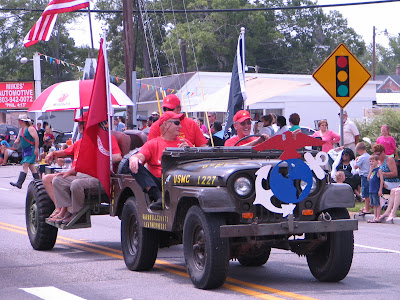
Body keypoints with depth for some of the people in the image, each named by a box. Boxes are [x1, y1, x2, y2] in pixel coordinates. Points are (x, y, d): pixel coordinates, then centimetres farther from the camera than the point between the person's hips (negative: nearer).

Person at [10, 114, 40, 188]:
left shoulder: (30, 128, -12)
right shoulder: (21, 129, 15)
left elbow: (36, 138, -20)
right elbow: (18, 140, 20)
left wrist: (36, 148, -23)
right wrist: (16, 141, -4)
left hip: (31, 149, -10)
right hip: (25, 150, 10)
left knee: (25, 166, -16)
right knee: (31, 167, 13)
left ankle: (19, 183, -23)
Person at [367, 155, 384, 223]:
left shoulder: (379, 170, -9)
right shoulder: (371, 170, 14)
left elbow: (381, 180, -12)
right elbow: (368, 179, 5)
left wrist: (380, 190, -16)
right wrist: (371, 170, 0)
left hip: (376, 190, -8)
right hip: (371, 191, 8)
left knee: (377, 204, -4)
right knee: (374, 205, 11)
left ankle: (377, 218, -2)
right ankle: (375, 217, 16)